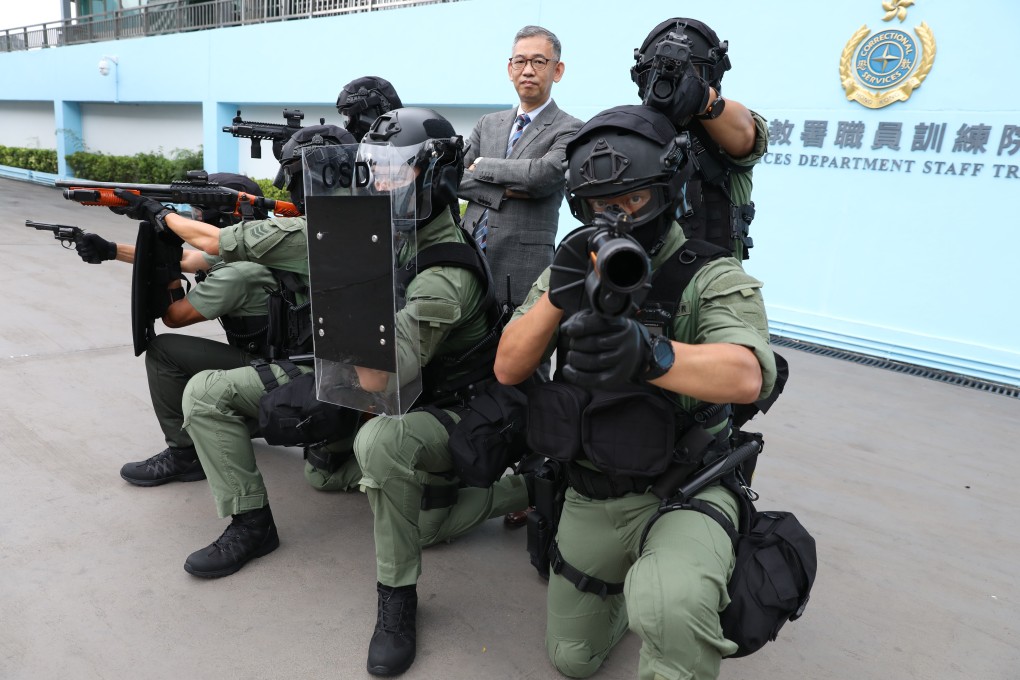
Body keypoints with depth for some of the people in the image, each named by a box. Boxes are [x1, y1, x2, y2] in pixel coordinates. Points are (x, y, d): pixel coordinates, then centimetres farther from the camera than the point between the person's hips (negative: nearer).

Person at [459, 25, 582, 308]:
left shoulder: (570, 131, 1)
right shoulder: (488, 124, 17)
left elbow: (542, 174, -17)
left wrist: (482, 166, -3)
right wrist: (501, 191, -9)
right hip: (468, 259, 4)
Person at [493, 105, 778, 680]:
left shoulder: (712, 278, -13)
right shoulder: (575, 268, 1)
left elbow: (746, 377, -31)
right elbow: (508, 370, -7)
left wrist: (647, 355, -49)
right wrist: (560, 295, -23)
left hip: (683, 496, -4)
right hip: (590, 499, 5)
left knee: (669, 612, -37)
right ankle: (633, 575, 45)